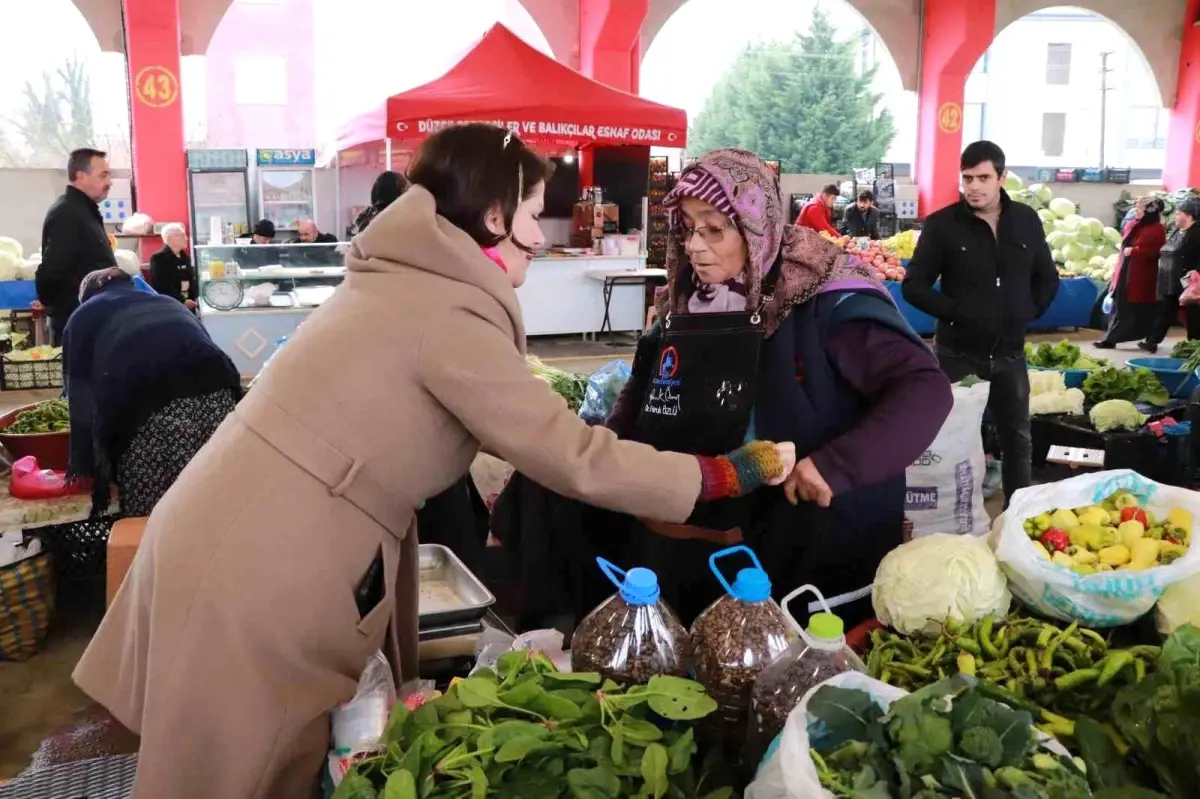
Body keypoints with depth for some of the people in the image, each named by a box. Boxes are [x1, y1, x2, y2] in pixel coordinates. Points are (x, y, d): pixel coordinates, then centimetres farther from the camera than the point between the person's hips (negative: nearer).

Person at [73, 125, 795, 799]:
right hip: (257, 572, -9)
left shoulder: (402, 279, 11)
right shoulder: (448, 316, -18)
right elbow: (577, 459, -20)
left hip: (227, 534, 9)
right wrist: (733, 472, -10)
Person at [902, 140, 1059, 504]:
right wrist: (955, 313, -16)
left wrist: (1029, 312, 3)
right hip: (957, 353, -4)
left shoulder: (1026, 220, 4)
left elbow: (1047, 278, 16)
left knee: (1017, 438, 13)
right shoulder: (942, 224, -8)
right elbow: (914, 286, -8)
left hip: (1009, 354, 4)